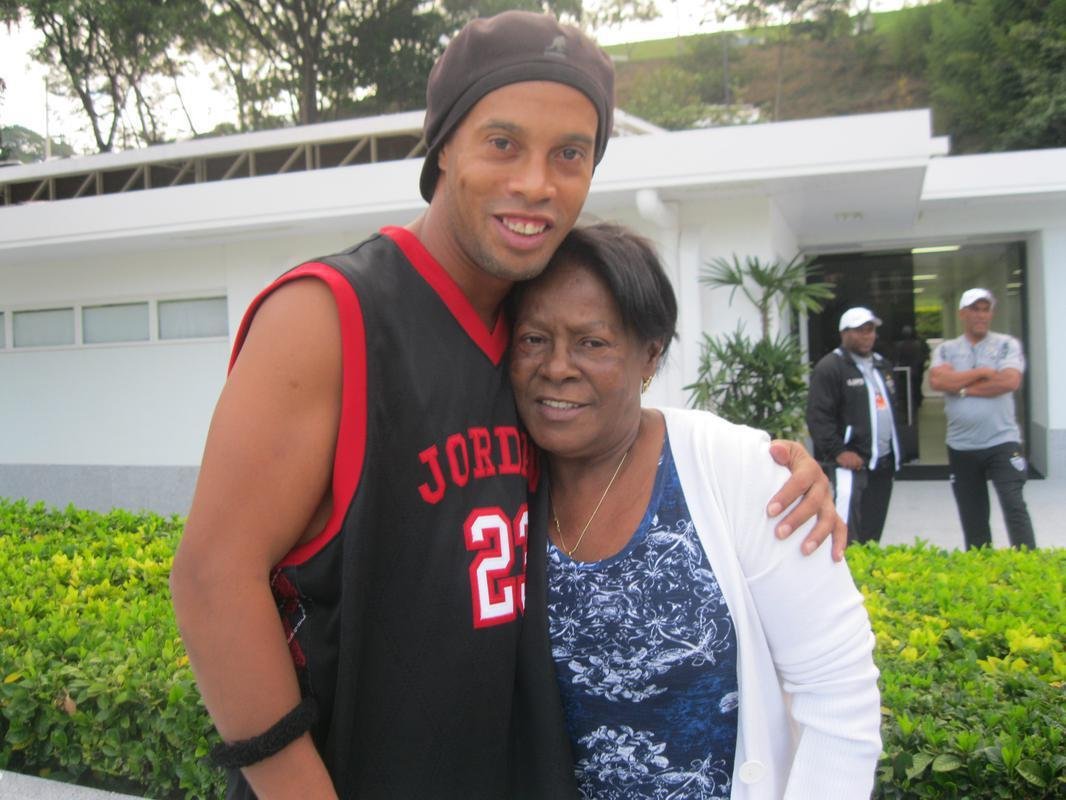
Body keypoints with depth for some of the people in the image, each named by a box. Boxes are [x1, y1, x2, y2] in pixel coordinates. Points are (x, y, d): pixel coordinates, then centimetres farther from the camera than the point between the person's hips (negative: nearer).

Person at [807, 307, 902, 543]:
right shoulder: (830, 367, -9)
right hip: (852, 461, -8)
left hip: (884, 461, 8)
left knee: (873, 530, 12)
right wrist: (838, 452, -19)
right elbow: (818, 416, -15)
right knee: (848, 532, -15)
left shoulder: (882, 365, 18)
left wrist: (895, 447, 19)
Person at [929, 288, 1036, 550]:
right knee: (972, 518, 11)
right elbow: (937, 380, -12)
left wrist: (963, 388, -9)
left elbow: (1010, 381, -15)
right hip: (961, 447, 3)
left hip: (1002, 442, -2)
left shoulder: (1007, 345, 2)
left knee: (1014, 506, -11)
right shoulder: (945, 349, 7)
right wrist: (982, 373, -11)